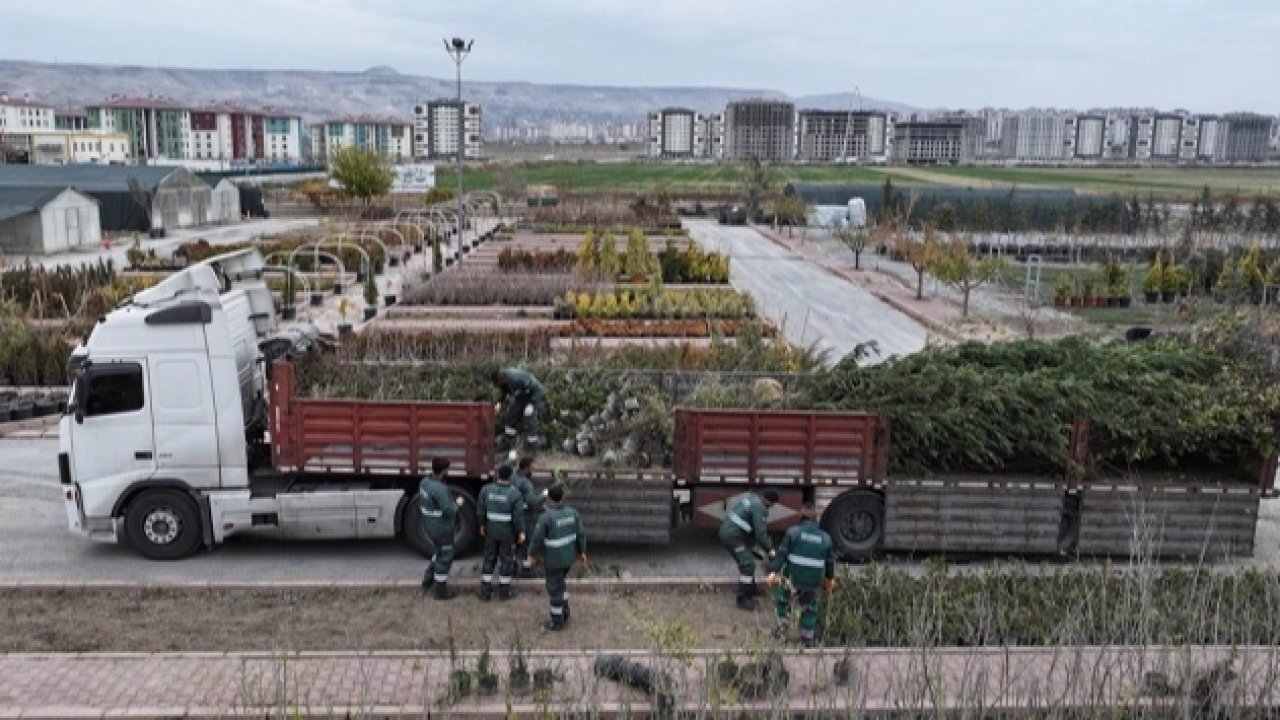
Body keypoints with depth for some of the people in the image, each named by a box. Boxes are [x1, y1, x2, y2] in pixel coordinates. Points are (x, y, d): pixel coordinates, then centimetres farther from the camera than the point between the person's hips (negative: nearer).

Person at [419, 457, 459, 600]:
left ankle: (427, 581, 31)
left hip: (430, 525, 9)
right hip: (442, 528, -9)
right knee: (445, 558, 7)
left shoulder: (425, 482, -1)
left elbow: (421, 502, 11)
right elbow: (449, 510, -27)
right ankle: (441, 591, 18)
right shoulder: (439, 489, -29)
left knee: (440, 552, 28)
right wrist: (457, 504, -8)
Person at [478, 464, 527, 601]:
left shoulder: (486, 489, -7)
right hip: (508, 533, -3)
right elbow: (518, 516, -16)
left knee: (489, 559, 15)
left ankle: (485, 592, 18)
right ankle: (504, 592, 19)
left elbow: (481, 510, 1)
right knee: (506, 560, 11)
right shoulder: (514, 493, -18)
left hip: (491, 532, 3)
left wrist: (482, 525, 15)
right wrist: (521, 532, -5)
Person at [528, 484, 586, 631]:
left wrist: (532, 554, 1)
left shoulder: (545, 517, -24)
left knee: (555, 589, 10)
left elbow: (537, 539, -17)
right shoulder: (572, 512, -8)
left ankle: (557, 621, 23)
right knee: (559, 583, 27)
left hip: (554, 559, -6)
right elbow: (580, 534, -1)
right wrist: (582, 552, 12)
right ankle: (564, 614, 33)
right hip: (568, 557, 6)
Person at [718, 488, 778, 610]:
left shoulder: (751, 497, 12)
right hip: (733, 536, -10)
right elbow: (760, 533, -18)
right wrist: (769, 549, -3)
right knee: (748, 565, -6)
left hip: (727, 531, 10)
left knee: (745, 562, 22)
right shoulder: (759, 508, -17)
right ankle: (742, 599, -2)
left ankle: (751, 589, 36)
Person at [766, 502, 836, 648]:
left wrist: (773, 572, -10)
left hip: (793, 579, -2)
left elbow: (781, 554, -11)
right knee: (810, 608, 24)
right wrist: (830, 578, 29)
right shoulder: (825, 538, 4)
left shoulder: (793, 532, -7)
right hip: (814, 582, 2)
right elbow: (830, 562, 13)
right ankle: (807, 638, 27)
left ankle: (782, 626, 25)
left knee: (781, 597, 27)